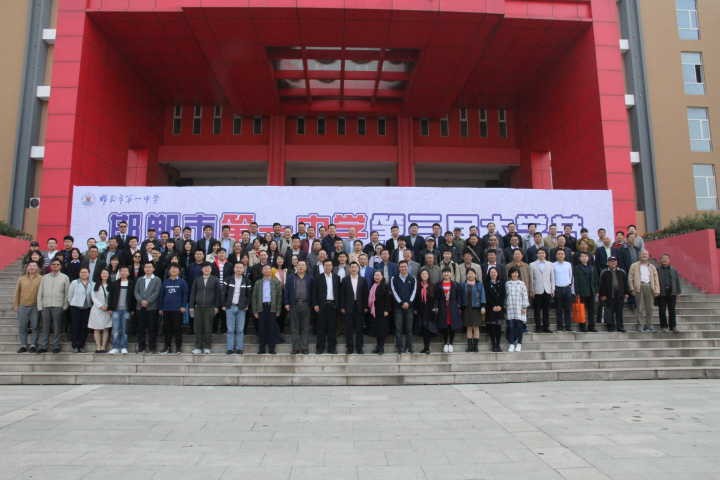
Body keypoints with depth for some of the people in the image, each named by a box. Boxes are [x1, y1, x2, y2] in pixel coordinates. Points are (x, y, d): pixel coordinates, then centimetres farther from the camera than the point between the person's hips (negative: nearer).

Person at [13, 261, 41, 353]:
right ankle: (23, 345, 15)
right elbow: (17, 293, 10)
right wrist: (15, 305, 5)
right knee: (22, 327, 6)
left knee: (35, 327, 1)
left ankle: (33, 345, 10)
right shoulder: (21, 279, 8)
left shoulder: (41, 279, -1)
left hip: (35, 307, -3)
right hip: (22, 306, 3)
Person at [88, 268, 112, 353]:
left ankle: (103, 347, 3)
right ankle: (98, 347, 2)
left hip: (107, 310, 0)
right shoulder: (95, 285, 6)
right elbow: (93, 297, -1)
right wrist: (100, 306, -11)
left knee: (106, 329, 0)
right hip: (97, 309, 0)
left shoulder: (111, 285, 6)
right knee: (97, 329, -1)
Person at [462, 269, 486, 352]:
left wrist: (483, 306, -9)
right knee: (468, 327, 5)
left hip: (476, 308, -2)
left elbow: (482, 295, 0)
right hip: (466, 308, 2)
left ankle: (475, 346, 3)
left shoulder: (479, 284, 4)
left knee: (476, 327, -2)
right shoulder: (463, 284, 9)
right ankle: (469, 346, 9)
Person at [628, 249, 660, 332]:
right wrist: (632, 289, -6)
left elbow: (656, 279, 12)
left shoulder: (652, 267, 18)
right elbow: (630, 278, 4)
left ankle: (649, 325, 11)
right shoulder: (634, 266, 8)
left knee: (649, 308, 4)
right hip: (639, 287, -3)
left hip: (649, 287, 3)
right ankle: (640, 325, -2)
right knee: (640, 308, -5)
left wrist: (657, 290, 1)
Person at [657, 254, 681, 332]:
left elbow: (677, 282, 12)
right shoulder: (657, 270, 4)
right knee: (662, 311, 3)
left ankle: (673, 326, 10)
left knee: (672, 311, 4)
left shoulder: (674, 271, 12)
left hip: (671, 293, 2)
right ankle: (664, 326, 11)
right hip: (661, 294, -2)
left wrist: (678, 293, 5)